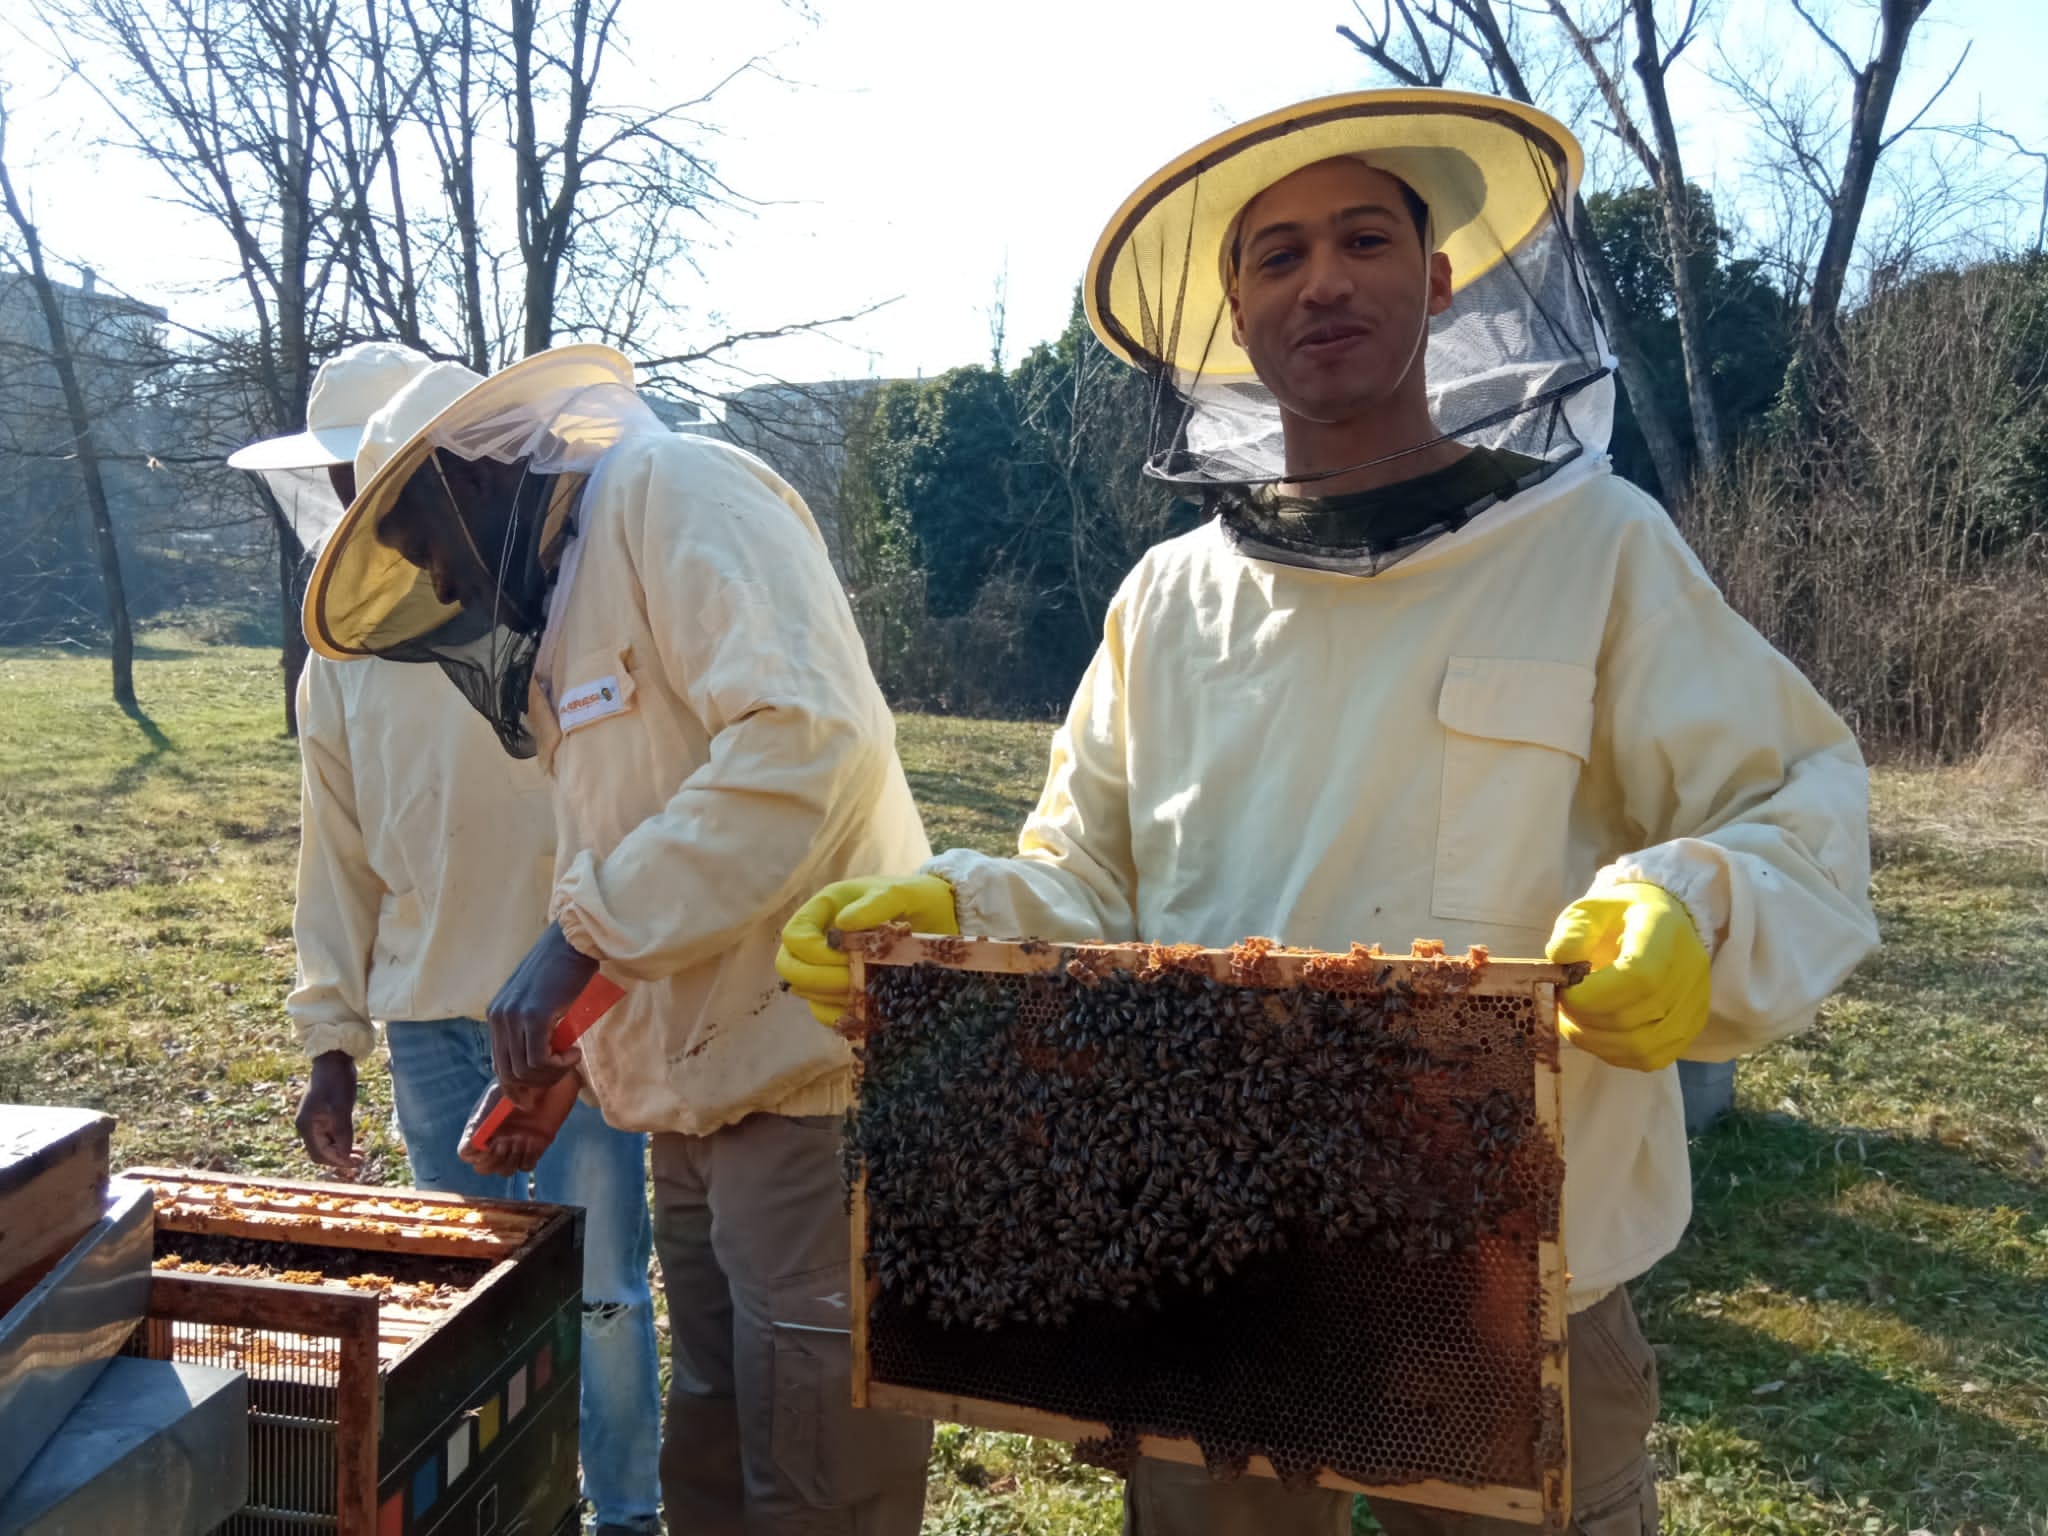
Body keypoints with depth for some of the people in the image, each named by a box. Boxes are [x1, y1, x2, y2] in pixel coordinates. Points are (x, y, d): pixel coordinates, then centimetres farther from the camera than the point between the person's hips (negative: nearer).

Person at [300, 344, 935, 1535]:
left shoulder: (673, 489, -8)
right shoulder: (568, 609, 20)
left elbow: (813, 733, -24)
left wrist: (587, 929, -20)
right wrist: (549, 1069, 20)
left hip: (812, 1083, -9)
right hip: (704, 1100, 9)